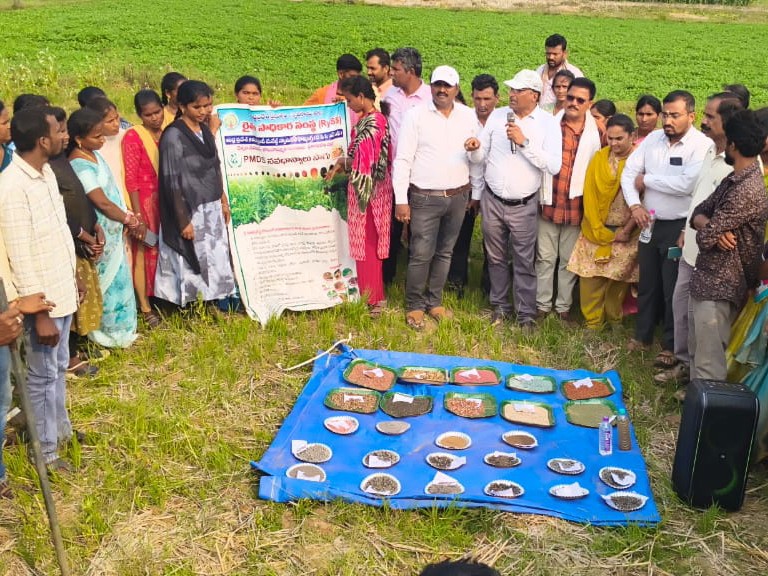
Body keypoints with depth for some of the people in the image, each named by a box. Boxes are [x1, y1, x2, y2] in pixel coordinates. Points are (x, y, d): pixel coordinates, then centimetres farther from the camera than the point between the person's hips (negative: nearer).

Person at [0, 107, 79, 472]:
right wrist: (39, 314, -22)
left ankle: (60, 428, 40)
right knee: (42, 375, 7)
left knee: (59, 367, 23)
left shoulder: (45, 172, 4)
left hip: (62, 291, 9)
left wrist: (73, 278, 20)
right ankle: (45, 450, 22)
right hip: (41, 300, -8)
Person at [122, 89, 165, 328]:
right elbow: (131, 178, -13)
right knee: (143, 252, 2)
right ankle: (145, 307, 10)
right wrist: (137, 212, -15)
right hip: (144, 201, -6)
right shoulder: (133, 136, -12)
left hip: (165, 200, 6)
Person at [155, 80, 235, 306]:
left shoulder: (205, 130, 8)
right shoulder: (173, 136, -15)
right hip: (190, 211, -7)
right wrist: (184, 220, -18)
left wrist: (223, 201, 17)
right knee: (192, 261, 3)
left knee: (213, 259, 13)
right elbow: (172, 181, -17)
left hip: (212, 209, 7)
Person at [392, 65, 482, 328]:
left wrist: (475, 150, -13)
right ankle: (414, 306, 14)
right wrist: (401, 200, -11)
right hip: (425, 198, -4)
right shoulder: (415, 115, -5)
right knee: (421, 254, -3)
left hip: (458, 197, 4)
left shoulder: (468, 116, 7)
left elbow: (476, 161, 12)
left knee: (445, 252, 13)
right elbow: (403, 160, -6)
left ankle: (434, 301, 28)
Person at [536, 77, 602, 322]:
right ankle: (543, 304, 22)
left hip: (576, 206, 0)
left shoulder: (596, 132, -2)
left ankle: (563, 305, 24)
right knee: (545, 258, 9)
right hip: (549, 203, 0)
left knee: (569, 260, 12)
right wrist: (539, 195, -3)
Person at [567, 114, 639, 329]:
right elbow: (589, 194, 0)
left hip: (625, 232, -2)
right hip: (597, 231, 2)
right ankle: (592, 321, 10)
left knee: (619, 278, 6)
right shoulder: (599, 158, 2)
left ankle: (614, 320, 22)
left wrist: (627, 230, -10)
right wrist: (598, 229, -6)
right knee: (590, 277, -1)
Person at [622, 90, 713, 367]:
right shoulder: (653, 139, 4)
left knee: (674, 289, 4)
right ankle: (642, 335, 33)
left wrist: (646, 180, -13)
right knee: (647, 283, 17)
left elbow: (687, 184, -26)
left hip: (680, 227, -5)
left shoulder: (703, 145, -14)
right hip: (650, 223, 5)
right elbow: (629, 171, 4)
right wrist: (634, 205, -12)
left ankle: (671, 346, 18)